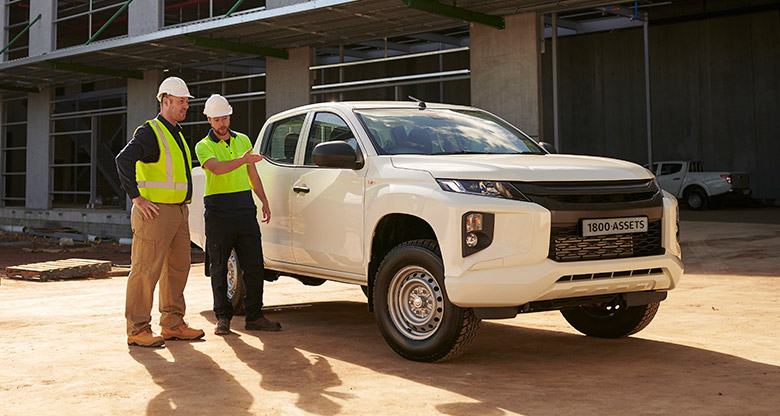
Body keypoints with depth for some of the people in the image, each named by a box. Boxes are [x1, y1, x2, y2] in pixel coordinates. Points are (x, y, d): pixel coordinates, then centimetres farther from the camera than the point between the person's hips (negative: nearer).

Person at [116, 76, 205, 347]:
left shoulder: (177, 134, 19)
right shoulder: (150, 133, -10)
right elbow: (123, 160, -25)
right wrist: (137, 198, -23)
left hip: (178, 213, 9)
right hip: (155, 213, -9)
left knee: (177, 269, 12)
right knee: (146, 271, -6)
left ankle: (172, 325, 21)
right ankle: (138, 330, -1)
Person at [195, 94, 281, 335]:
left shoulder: (243, 140, 16)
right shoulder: (203, 146, 0)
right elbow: (216, 168, -21)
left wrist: (264, 202, 17)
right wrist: (241, 160, -35)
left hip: (245, 209, 4)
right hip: (218, 213, -4)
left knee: (254, 265, 2)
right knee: (219, 268, 2)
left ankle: (254, 316, 11)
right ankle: (223, 317, 12)